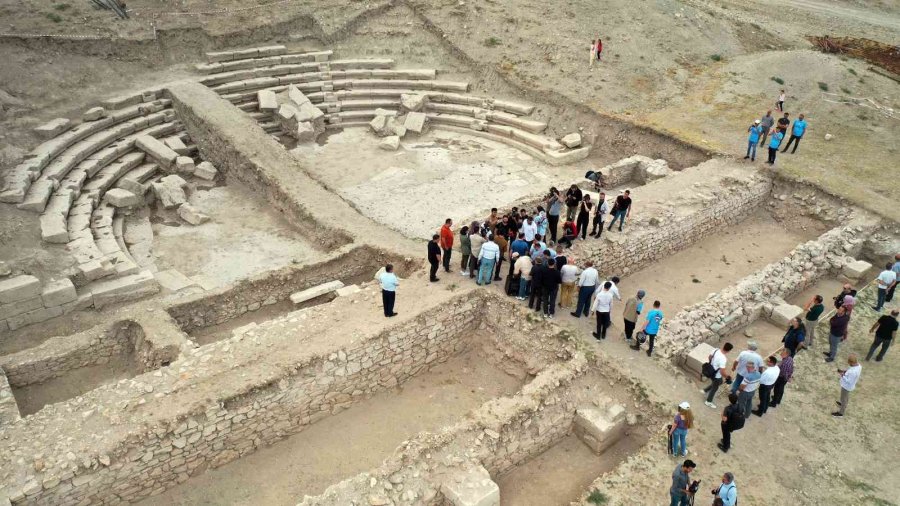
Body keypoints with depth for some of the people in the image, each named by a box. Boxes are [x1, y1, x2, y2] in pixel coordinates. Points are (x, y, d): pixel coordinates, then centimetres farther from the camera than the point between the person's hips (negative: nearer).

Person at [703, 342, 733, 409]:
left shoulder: (716, 350, -14)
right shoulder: (723, 359, -38)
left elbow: (710, 357, 6)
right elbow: (722, 372, -34)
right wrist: (727, 377, -15)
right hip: (716, 375, -8)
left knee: (720, 382, 34)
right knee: (715, 388, 18)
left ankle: (705, 390, 47)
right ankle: (708, 402, 40)